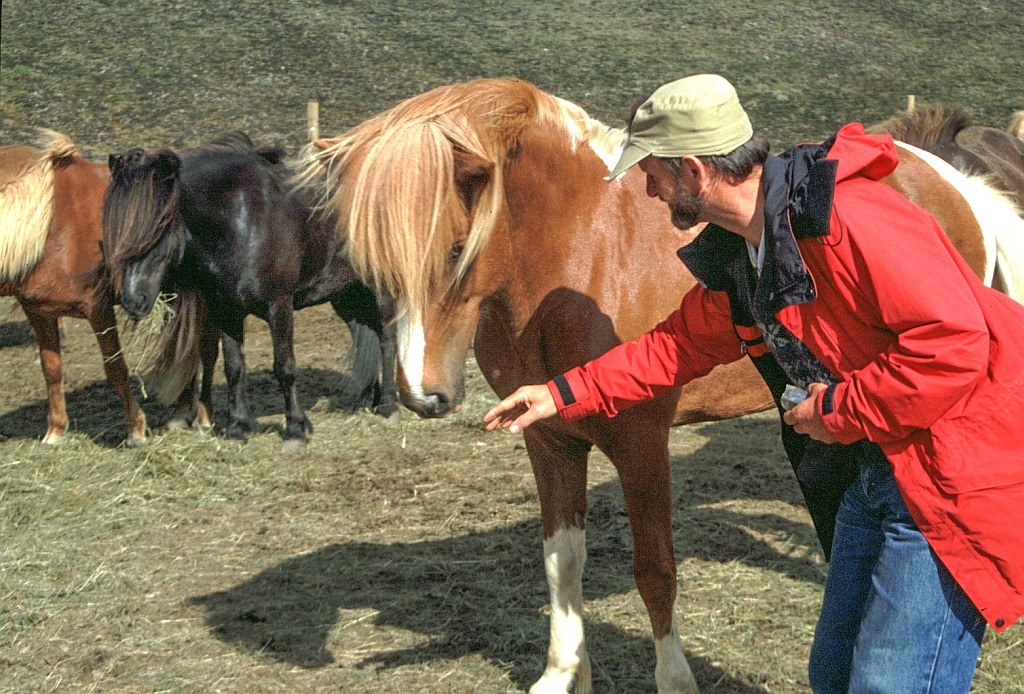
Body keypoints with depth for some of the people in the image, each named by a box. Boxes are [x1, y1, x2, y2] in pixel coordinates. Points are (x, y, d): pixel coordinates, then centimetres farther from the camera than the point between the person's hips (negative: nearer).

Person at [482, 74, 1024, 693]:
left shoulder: (848, 219, -25)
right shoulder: (733, 256, 7)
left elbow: (953, 342, -30)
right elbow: (680, 345, 22)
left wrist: (840, 408, -20)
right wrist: (562, 395, 20)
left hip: (951, 479, -10)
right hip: (872, 468, 10)